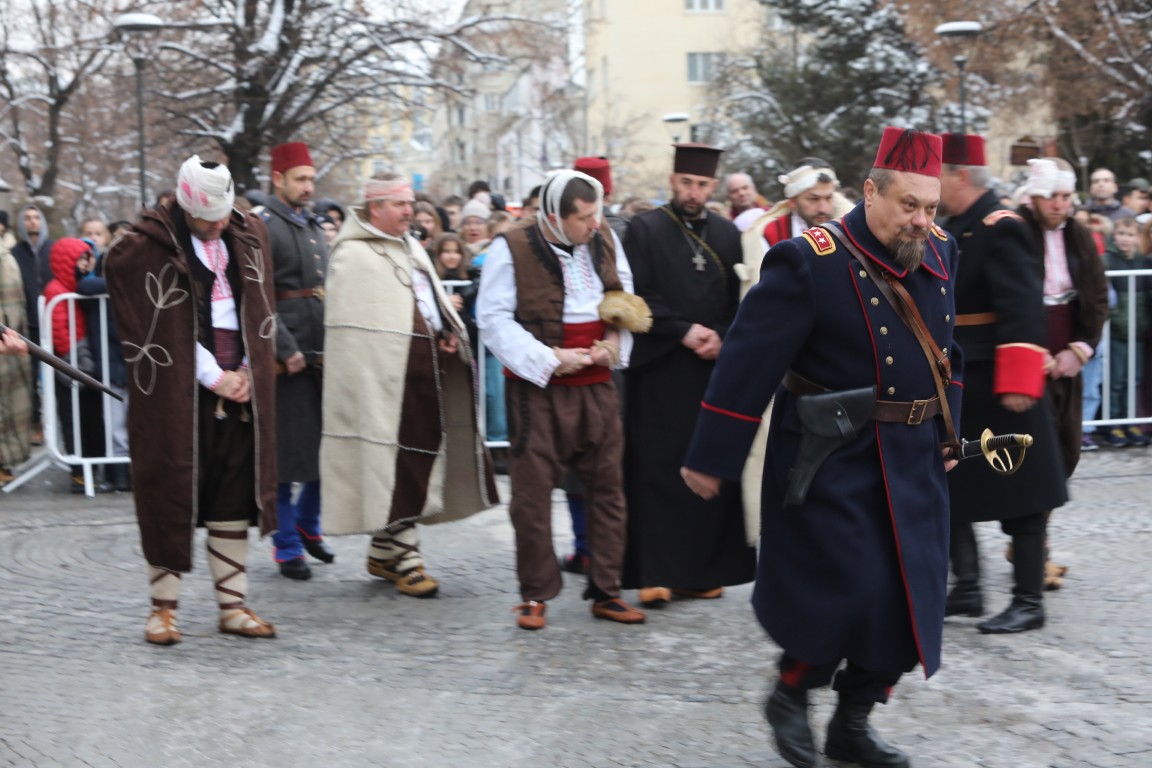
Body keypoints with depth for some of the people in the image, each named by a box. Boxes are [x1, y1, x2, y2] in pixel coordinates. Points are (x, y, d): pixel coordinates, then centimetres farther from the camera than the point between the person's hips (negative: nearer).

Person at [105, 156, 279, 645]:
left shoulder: (249, 236, 9)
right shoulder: (145, 246, -7)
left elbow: (260, 311, 11)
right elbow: (158, 330, -11)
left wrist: (247, 374, -1)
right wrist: (213, 378, -11)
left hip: (239, 389, 4)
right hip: (176, 394, -4)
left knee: (233, 497, 6)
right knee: (171, 494, 0)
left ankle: (233, 605, 13)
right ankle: (164, 606, 10)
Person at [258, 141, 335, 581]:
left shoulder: (314, 227, 17)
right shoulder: (263, 227, -8)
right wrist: (287, 350, -18)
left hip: (323, 354, 7)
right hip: (287, 358, -7)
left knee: (326, 442, 12)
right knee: (287, 450, -1)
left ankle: (308, 524, 30)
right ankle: (287, 545, 8)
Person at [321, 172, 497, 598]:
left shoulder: (411, 248, 19)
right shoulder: (352, 256, -8)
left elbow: (434, 301, 26)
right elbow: (353, 330, -13)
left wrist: (449, 333, 6)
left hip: (426, 370, 9)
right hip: (386, 376, -9)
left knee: (418, 457, 12)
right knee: (396, 464, -6)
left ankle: (384, 554, 22)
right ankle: (404, 558, 1)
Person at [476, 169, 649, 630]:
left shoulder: (605, 241, 6)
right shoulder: (511, 249, -9)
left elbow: (625, 302, 16)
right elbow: (494, 318, -10)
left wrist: (614, 344, -2)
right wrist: (548, 359, -16)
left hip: (596, 385, 4)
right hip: (538, 389, -4)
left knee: (607, 487, 6)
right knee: (532, 492, 0)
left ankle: (605, 591, 16)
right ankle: (536, 595, 12)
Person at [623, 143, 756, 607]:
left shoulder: (728, 235, 11)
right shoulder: (645, 230, 0)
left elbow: (741, 301, 10)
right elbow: (635, 297, -7)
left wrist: (721, 339, -7)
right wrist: (683, 332, -13)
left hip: (714, 370, 4)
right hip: (659, 371, -3)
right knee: (658, 472, -4)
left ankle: (701, 570, 12)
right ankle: (655, 573, -1)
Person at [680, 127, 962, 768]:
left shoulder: (940, 254, 6)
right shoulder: (811, 261, -15)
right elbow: (749, 362, -14)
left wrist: (947, 429, 16)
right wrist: (712, 459, -13)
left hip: (914, 463, 7)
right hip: (832, 462, -7)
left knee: (908, 601, 7)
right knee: (848, 594, -10)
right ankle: (790, 696, 16)